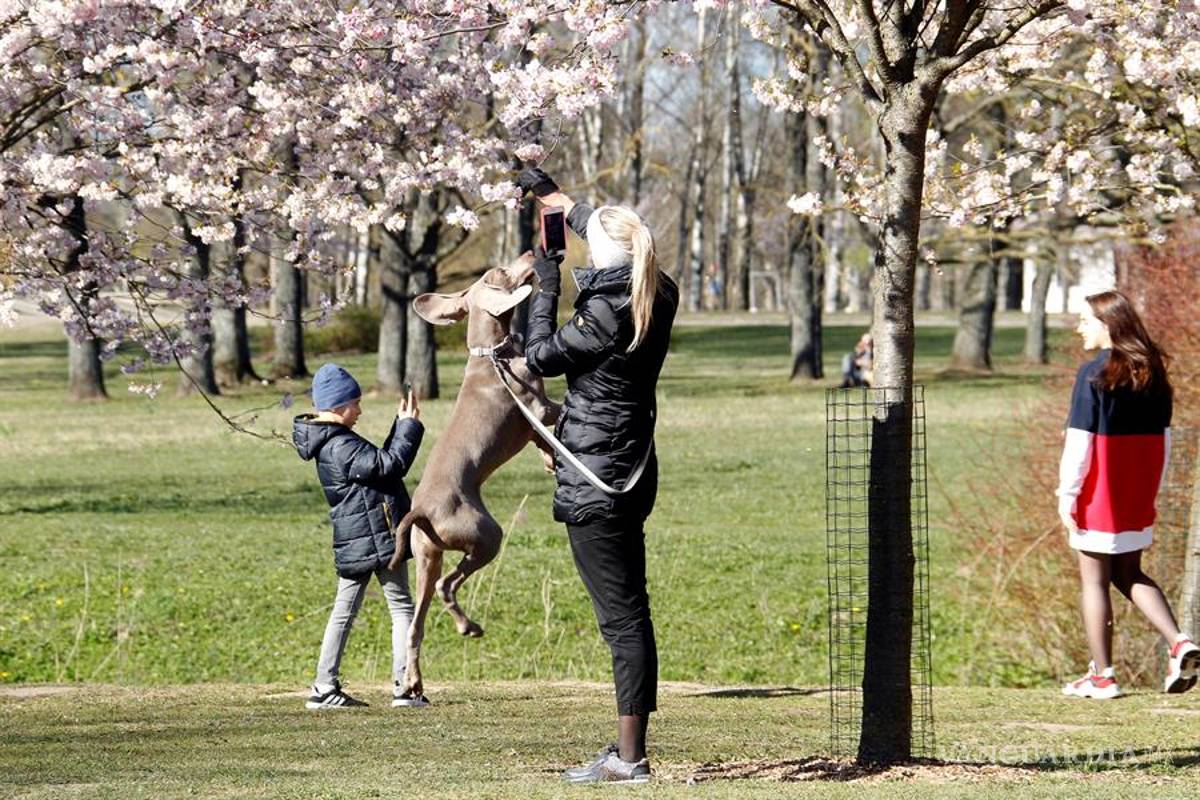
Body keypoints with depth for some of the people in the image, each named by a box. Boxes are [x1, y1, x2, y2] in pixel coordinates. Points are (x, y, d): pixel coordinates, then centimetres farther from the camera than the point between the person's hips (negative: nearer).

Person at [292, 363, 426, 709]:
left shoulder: (331, 443, 12)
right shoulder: (341, 447, -19)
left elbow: (378, 461, 20)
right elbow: (389, 465, -23)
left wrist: (402, 426, 15)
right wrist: (409, 426, -15)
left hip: (353, 544, 10)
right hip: (377, 538, -10)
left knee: (344, 611, 12)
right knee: (402, 608, -2)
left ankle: (325, 687, 13)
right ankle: (404, 687, -4)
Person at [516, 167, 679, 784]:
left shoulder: (603, 316, -20)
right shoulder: (658, 299, 5)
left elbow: (540, 357, -8)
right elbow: (620, 244, 24)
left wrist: (546, 289, 3)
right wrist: (553, 197, 35)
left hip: (594, 484, -9)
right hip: (632, 474, 9)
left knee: (621, 617, -8)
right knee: (629, 612, 12)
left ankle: (629, 757, -7)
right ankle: (628, 750, 18)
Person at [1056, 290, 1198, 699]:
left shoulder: (1095, 374, -14)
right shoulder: (1152, 372, 6)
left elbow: (1079, 441, -16)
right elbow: (1163, 437, 10)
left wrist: (1066, 494, -10)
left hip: (1100, 497, -6)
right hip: (1138, 498, 6)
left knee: (1094, 579, 4)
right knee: (1129, 574, 19)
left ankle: (1102, 676, 7)